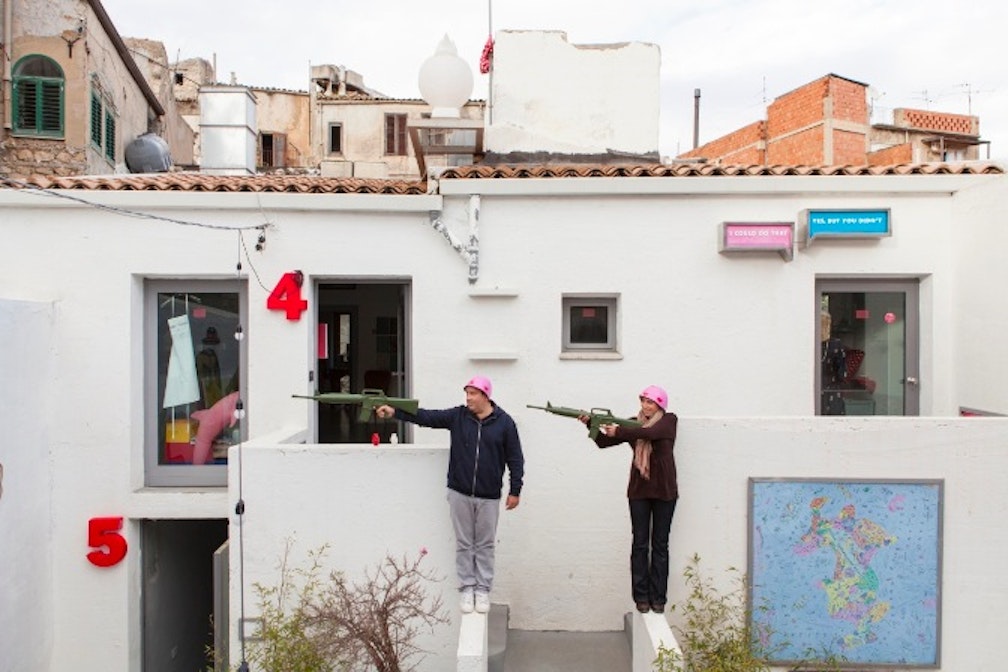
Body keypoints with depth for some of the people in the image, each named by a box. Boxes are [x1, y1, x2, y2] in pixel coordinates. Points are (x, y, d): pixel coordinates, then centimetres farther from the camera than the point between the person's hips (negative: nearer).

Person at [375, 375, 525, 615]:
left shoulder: (504, 422, -5)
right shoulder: (457, 416, 0)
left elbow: (515, 459, -2)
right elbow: (425, 416, -5)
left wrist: (515, 490, -3)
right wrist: (395, 412, -15)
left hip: (488, 497, -1)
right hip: (459, 494, 2)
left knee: (485, 545, 9)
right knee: (463, 544, 10)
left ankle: (482, 590, 22)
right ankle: (466, 588, 22)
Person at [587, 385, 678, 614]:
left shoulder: (669, 421, -2)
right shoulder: (634, 424, 5)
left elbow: (650, 433, -23)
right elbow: (604, 442, -2)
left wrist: (619, 431, -26)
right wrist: (591, 425, -19)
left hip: (664, 491, -2)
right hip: (638, 490, 2)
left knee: (660, 545, 6)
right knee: (640, 544, 3)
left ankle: (658, 597, 13)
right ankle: (641, 595, 11)